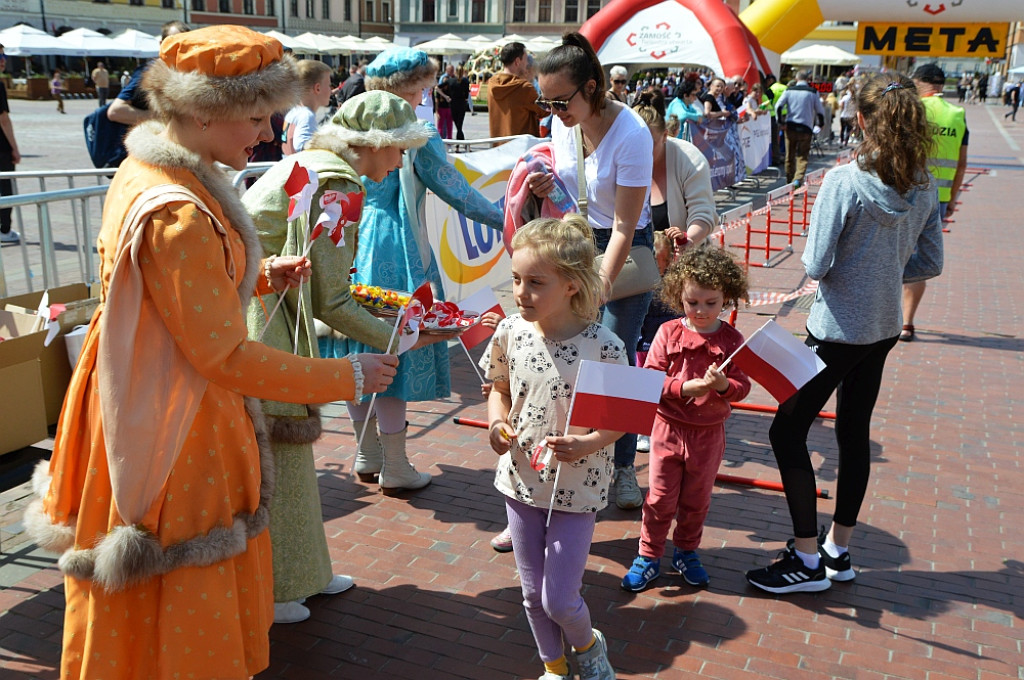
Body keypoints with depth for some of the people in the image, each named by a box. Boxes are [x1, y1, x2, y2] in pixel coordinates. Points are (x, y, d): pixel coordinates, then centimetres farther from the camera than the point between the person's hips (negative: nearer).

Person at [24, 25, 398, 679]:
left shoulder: (143, 171, 2)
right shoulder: (177, 216, -29)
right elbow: (227, 357, -26)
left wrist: (260, 274, 6)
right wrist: (348, 377, -18)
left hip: (144, 400, 10)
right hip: (174, 428, -10)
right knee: (180, 604, 11)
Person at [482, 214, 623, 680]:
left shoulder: (602, 346, -21)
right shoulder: (511, 332, -8)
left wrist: (587, 444, -27)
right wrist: (496, 424, -10)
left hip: (576, 488, -4)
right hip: (521, 481, 4)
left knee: (559, 601, 3)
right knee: (532, 593, 18)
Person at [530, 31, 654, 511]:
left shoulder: (630, 135, -23)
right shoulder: (562, 122, -5)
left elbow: (624, 225, -21)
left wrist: (602, 284, -25)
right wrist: (548, 184, -8)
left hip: (625, 247, -5)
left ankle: (623, 467, 16)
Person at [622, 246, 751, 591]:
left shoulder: (732, 339, -5)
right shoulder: (669, 333, -7)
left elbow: (742, 387, -7)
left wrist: (723, 385, -28)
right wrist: (685, 387, -24)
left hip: (709, 433, 1)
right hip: (669, 428, -1)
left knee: (697, 500, 16)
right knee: (660, 499, 7)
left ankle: (686, 551, 37)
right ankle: (648, 557, 24)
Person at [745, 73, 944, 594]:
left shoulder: (844, 182, -20)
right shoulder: (924, 187, 0)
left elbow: (816, 266, -18)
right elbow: (930, 263, 6)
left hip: (837, 329, -7)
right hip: (883, 327, 8)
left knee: (788, 430, 3)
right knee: (855, 432, 17)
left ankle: (808, 560, 9)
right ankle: (839, 550, 30)